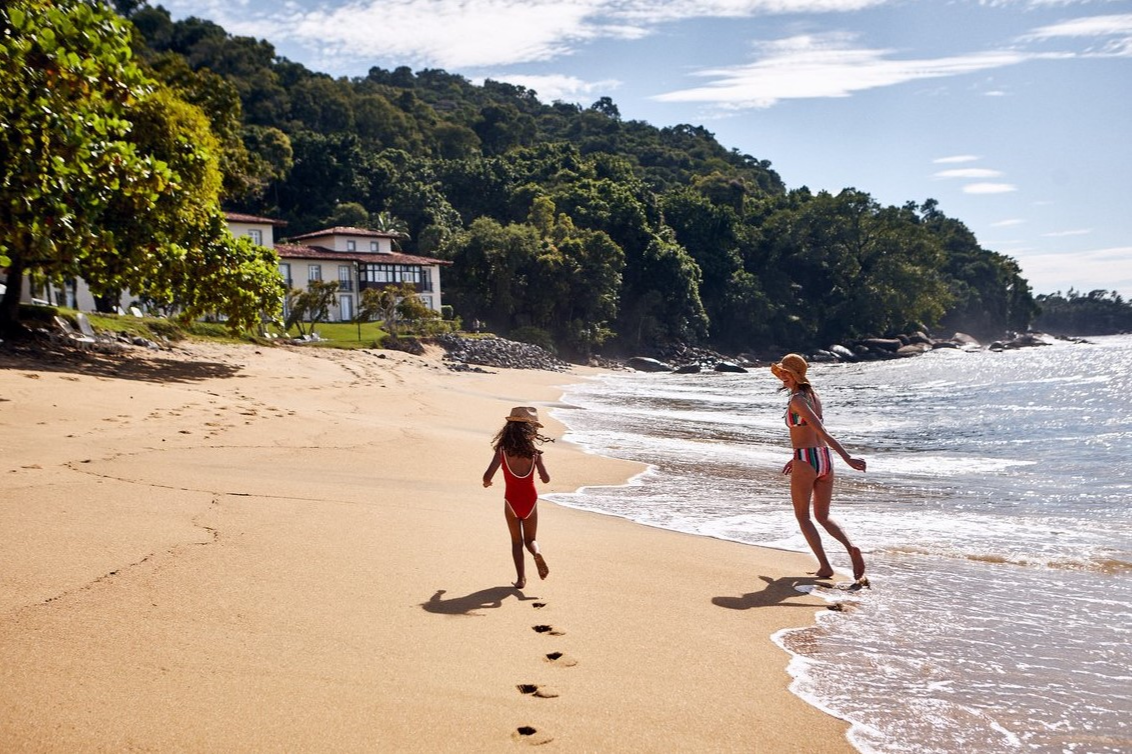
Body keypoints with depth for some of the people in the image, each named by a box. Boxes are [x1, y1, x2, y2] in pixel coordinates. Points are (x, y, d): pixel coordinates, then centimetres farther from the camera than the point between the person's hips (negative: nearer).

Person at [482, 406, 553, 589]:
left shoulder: (502, 451, -11)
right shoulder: (534, 452, -10)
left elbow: (488, 476, -18)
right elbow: (546, 479, -15)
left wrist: (486, 483, 4)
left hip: (511, 501, 0)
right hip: (530, 501, 0)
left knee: (516, 541, 16)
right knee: (530, 540, 16)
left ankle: (521, 578, 7)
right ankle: (537, 553, -17)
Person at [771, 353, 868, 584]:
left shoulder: (797, 400, -13)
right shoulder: (814, 396, 13)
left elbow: (822, 431, -21)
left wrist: (847, 458, -27)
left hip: (805, 462, -8)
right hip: (824, 460, 8)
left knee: (803, 517, 9)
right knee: (823, 516, 17)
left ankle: (825, 566, 3)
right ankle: (851, 548, -7)